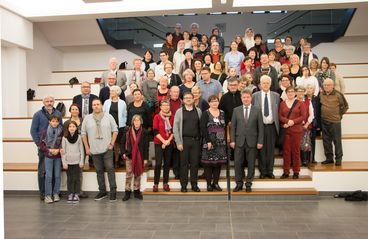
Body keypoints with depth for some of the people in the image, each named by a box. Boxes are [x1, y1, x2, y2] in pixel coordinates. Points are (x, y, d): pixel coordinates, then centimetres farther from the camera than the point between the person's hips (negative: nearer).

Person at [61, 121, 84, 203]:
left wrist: (82, 162, -2)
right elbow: (63, 151, 1)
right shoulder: (64, 138, 1)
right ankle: (70, 194, 16)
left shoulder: (79, 137, 0)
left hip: (77, 162, 0)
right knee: (69, 179, 7)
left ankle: (76, 195, 11)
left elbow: (81, 150, 2)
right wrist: (64, 162, -3)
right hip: (68, 162, 1)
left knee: (77, 179, 2)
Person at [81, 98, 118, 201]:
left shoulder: (109, 117, 1)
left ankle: (113, 191, 1)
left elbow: (115, 131, 3)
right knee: (99, 171, 10)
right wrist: (87, 148, 2)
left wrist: (112, 143, -5)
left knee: (110, 169, -5)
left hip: (107, 149, -2)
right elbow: (83, 134, 7)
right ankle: (102, 191, 19)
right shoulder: (87, 118, 4)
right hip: (94, 150, 2)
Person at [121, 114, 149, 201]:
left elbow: (146, 147, -2)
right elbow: (122, 142, 8)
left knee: (138, 174, 10)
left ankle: (137, 191, 21)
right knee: (129, 174, 2)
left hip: (140, 156, 0)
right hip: (129, 156, 0)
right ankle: (127, 192, 10)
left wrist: (145, 158, -4)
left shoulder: (144, 132, -4)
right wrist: (123, 152, -2)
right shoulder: (128, 131, -2)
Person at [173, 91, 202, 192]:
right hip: (184, 140, -1)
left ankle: (194, 184, 16)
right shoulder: (179, 111, 4)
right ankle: (183, 185, 12)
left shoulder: (198, 111, 8)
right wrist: (178, 142, -7)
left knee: (195, 163, 5)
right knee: (184, 163, 3)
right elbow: (175, 128, 0)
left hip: (195, 140, 1)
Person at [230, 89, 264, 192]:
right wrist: (232, 140, -2)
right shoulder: (236, 110, 6)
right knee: (238, 162, 2)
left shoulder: (257, 110, 3)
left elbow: (260, 127, 1)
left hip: (252, 141, -1)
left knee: (251, 163, 6)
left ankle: (248, 183, 19)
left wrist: (260, 141, -5)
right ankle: (239, 183, 16)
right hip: (239, 141, 1)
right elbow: (233, 126, 6)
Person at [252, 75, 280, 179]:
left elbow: (278, 111, 8)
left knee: (271, 150, 4)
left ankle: (270, 171, 14)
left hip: (272, 126, 1)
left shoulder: (276, 95, 8)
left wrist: (277, 125, 3)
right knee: (261, 149, 3)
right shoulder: (255, 95, 5)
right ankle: (263, 171, 13)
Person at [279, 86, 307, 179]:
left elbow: (303, 116, -2)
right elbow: (280, 116, 4)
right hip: (285, 130, 2)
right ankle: (286, 171, 9)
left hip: (296, 130, -2)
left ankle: (296, 172, 10)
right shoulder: (282, 104, 11)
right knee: (286, 150, 2)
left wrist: (293, 121, -14)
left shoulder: (299, 103, 4)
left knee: (296, 150, 1)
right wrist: (287, 121, -13)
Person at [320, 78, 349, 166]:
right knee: (326, 141, 9)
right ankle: (329, 158, 19)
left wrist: (340, 114, 3)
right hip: (324, 122, 4)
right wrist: (321, 115, 11)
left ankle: (338, 159, 9)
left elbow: (345, 106, 4)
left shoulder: (338, 95, -6)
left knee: (337, 141, 1)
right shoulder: (321, 95, 5)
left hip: (335, 121, -4)